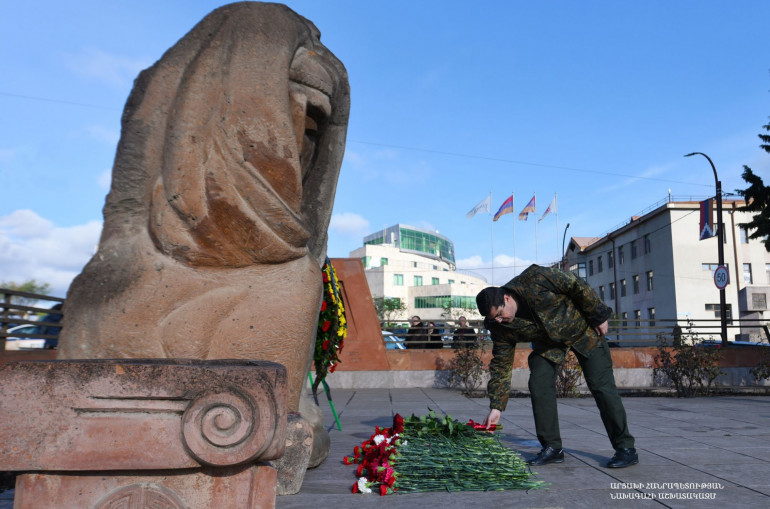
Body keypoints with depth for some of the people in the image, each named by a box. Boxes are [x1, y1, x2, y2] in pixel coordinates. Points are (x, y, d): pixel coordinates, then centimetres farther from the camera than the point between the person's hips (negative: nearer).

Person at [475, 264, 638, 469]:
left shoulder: (535, 279, -36)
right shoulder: (500, 327, -20)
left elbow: (578, 286, -23)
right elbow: (501, 364, -14)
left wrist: (599, 316, -15)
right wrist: (496, 406, -18)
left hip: (582, 328, -4)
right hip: (548, 343, 4)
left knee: (601, 386, -8)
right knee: (538, 386, -11)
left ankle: (625, 448, 3)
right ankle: (552, 448, 2)